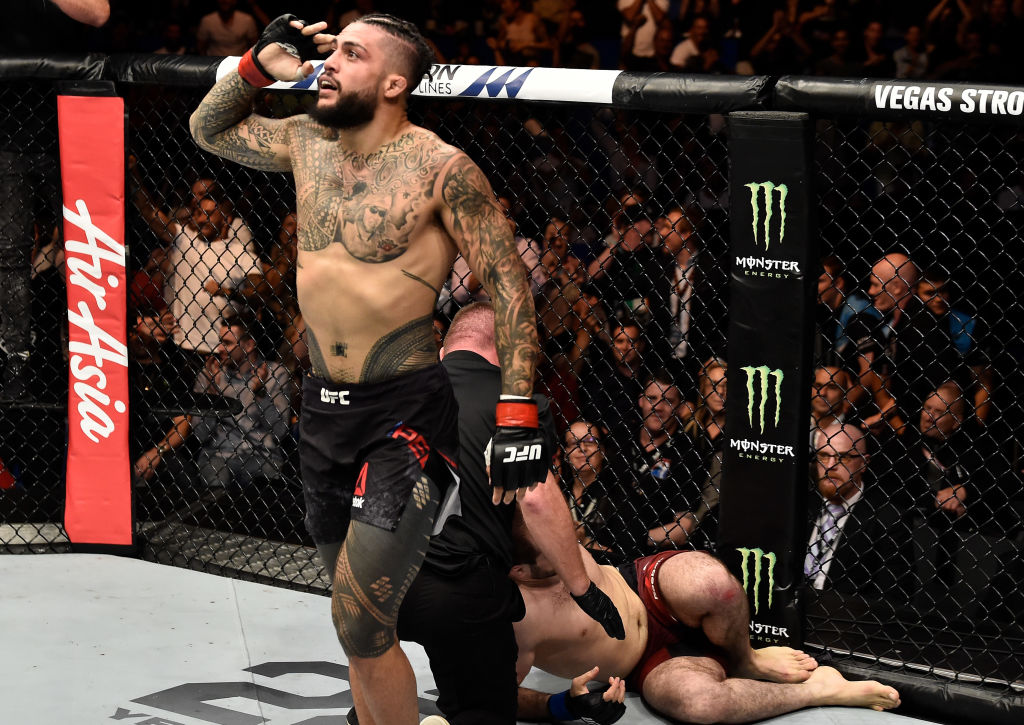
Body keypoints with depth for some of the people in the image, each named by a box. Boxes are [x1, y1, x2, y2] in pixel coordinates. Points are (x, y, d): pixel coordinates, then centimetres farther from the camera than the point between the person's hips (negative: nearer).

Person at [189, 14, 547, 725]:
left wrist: (518, 418, -18)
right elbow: (208, 128, 24)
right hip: (323, 403, 7)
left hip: (405, 413, -7)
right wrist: (257, 66, 6)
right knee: (357, 621, 16)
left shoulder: (441, 170, -14)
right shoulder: (306, 142, 6)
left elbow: (511, 287, -13)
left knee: (360, 623, -13)